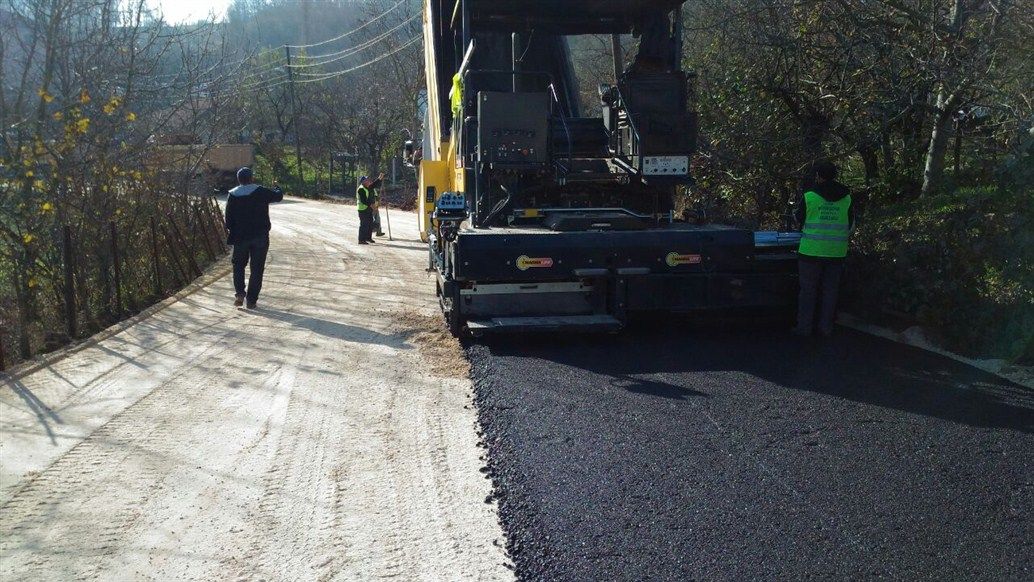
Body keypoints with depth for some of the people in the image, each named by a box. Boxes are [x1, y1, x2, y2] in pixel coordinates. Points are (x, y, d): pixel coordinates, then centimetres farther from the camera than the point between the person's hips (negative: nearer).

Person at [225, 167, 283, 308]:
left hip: (240, 237, 1)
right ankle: (251, 300, 5)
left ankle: (240, 293, 2)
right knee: (257, 269, 5)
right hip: (260, 237, -1)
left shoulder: (232, 195, -2)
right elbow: (278, 196, 8)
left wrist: (232, 233, 14)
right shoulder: (261, 192, -7)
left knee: (239, 265, 19)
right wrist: (278, 189, 30)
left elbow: (229, 219, -1)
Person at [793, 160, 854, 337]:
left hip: (812, 250, -3)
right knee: (830, 290, 11)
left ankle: (805, 327, 8)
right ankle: (826, 327, 15)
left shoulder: (809, 196, -8)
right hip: (836, 252, 3)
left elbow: (799, 219, 6)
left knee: (808, 289, 6)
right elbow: (851, 225, 12)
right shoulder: (846, 198, 2)